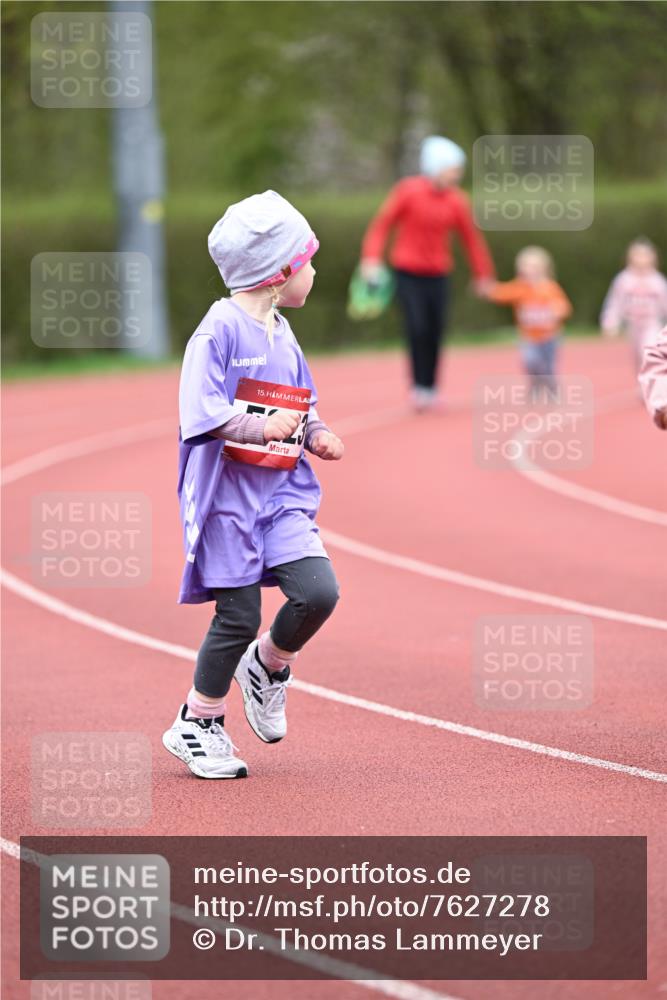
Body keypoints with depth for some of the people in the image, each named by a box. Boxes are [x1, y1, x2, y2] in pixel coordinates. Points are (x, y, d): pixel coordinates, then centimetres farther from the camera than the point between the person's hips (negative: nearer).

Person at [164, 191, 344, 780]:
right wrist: (264, 427, -25)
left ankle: (268, 665, 18)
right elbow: (200, 414, -19)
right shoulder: (222, 328, -12)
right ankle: (196, 725, 14)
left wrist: (318, 434, 3)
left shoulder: (283, 335, 13)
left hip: (283, 493, 7)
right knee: (238, 616, -5)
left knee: (318, 591, -11)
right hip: (229, 493, -6)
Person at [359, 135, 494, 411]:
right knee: (417, 328, -15)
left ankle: (431, 389, 14)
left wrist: (483, 275, 13)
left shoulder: (456, 201, 0)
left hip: (438, 275, 3)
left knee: (435, 332, 0)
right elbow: (382, 224, -6)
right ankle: (419, 386, -5)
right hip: (408, 273, -3)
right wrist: (371, 259, -17)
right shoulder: (409, 191, -9)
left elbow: (471, 238, 10)